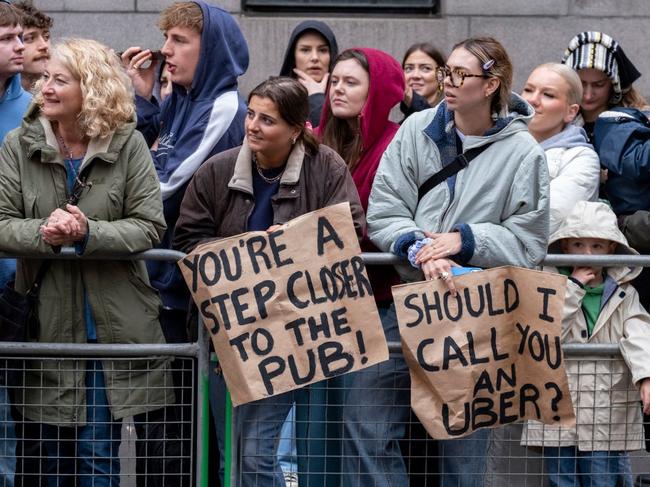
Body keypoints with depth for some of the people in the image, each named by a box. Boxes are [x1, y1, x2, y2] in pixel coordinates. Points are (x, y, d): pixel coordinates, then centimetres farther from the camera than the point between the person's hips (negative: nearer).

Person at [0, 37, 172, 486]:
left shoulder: (127, 144, -4)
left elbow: (150, 226, -8)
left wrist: (88, 233, -22)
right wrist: (43, 233, -22)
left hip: (111, 326, -2)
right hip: (49, 326, 2)